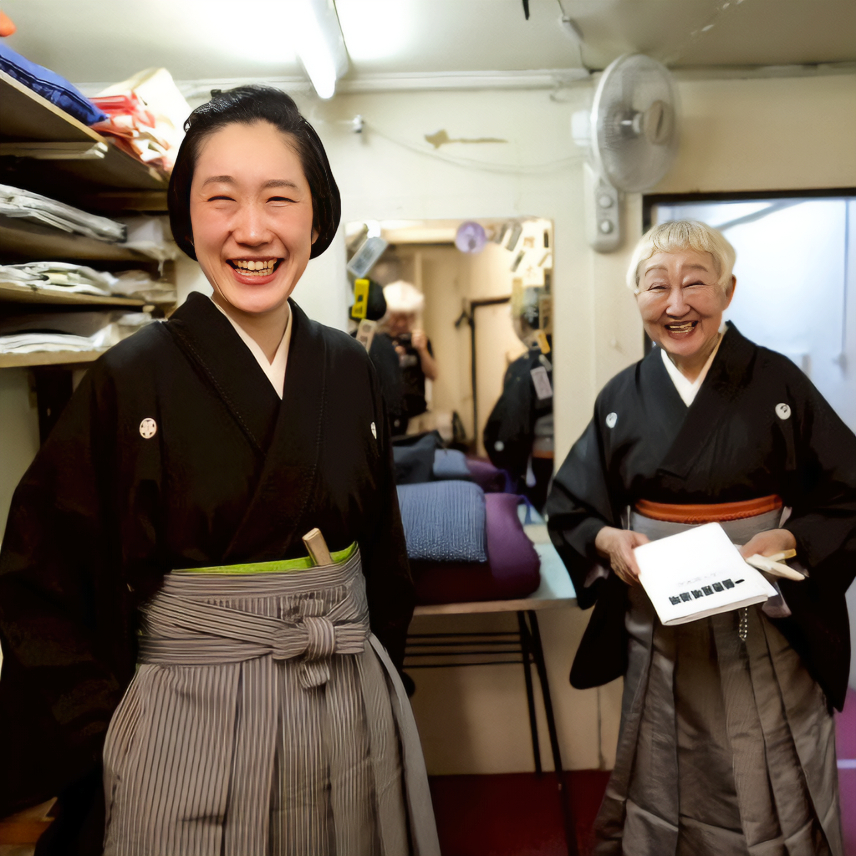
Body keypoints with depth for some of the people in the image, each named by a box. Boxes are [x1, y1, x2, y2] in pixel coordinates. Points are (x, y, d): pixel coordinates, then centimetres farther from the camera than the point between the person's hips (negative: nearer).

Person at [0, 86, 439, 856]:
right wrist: (114, 726, -7)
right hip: (189, 732, -3)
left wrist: (380, 669, 6)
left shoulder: (349, 370, -1)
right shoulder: (131, 380, -11)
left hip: (353, 717, 4)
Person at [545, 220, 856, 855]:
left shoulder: (777, 382, -5)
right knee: (666, 789, 17)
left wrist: (789, 540, -19)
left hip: (768, 624, -1)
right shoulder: (623, 398, 0)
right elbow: (569, 506, 5)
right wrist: (608, 539, -14)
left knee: (771, 795, 14)